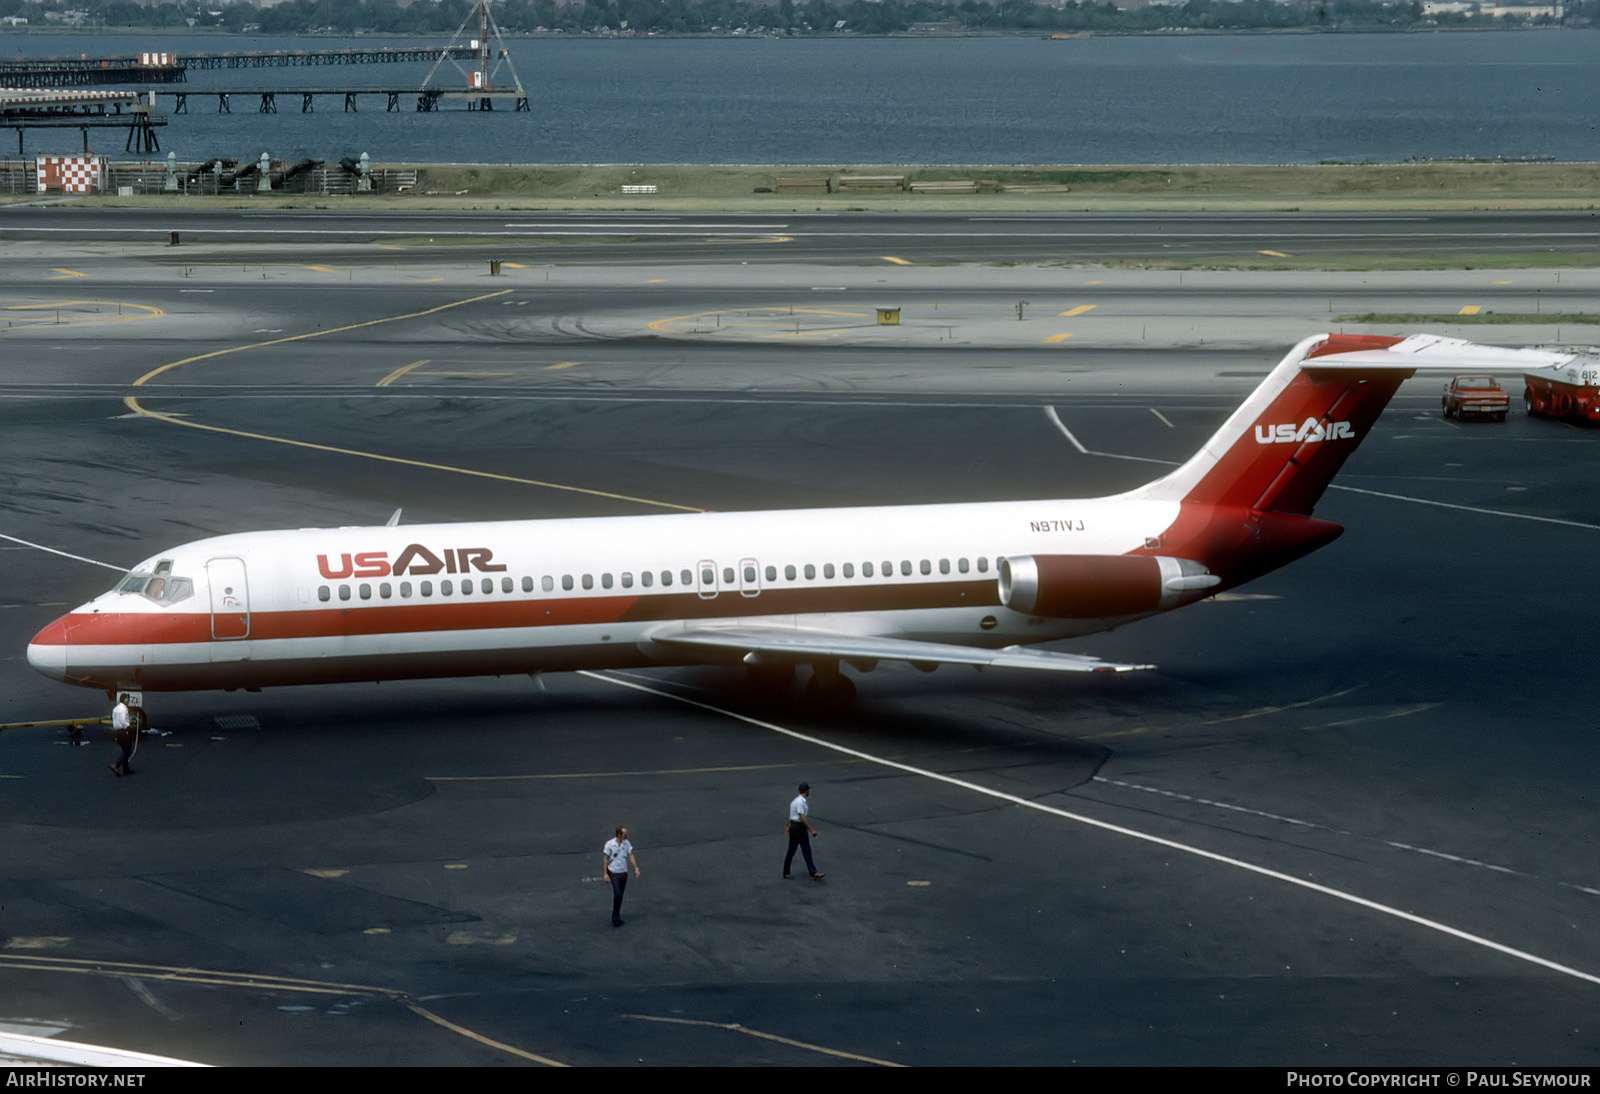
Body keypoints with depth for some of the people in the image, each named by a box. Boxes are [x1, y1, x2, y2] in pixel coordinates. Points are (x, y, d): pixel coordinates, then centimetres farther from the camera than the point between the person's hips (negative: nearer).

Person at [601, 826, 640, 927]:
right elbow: (606, 859, -6)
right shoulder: (609, 844, -13)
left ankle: (617, 917, 21)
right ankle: (615, 918, -4)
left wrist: (636, 868, -4)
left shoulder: (626, 843, 0)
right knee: (617, 894, -15)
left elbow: (631, 856, 6)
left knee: (620, 896, 10)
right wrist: (605, 874, -7)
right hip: (613, 873, -5)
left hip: (624, 872, 5)